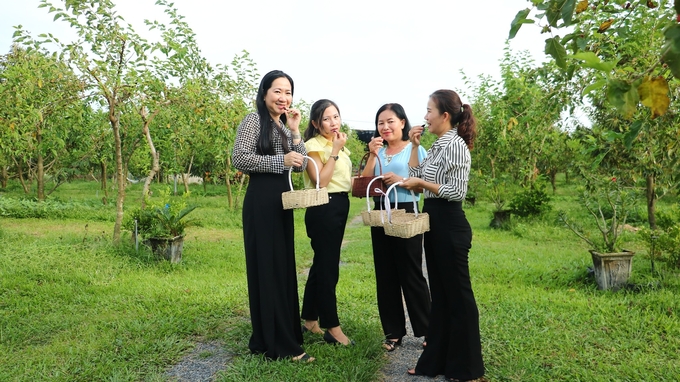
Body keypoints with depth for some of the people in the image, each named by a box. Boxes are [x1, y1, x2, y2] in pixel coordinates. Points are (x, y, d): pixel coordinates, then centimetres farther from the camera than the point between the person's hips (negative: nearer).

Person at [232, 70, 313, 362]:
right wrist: (281, 161, -19)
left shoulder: (285, 128, 17)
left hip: (283, 201, 9)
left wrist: (295, 131, -1)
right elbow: (239, 159, -17)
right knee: (267, 269, -4)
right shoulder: (254, 121, -6)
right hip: (261, 202, -8)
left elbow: (301, 166, 9)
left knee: (284, 267, 11)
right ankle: (277, 343, 4)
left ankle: (284, 334, 23)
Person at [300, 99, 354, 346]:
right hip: (323, 209, -9)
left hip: (340, 206, 9)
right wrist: (335, 151, -18)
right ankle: (332, 328, 5)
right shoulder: (313, 145, -10)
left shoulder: (339, 145, 15)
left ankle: (310, 319, 24)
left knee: (321, 263, 14)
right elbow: (321, 181, -20)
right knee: (328, 267, -4)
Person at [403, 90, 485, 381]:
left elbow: (457, 192, -19)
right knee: (439, 293, 14)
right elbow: (415, 176, 13)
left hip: (449, 224, -10)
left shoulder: (456, 145, -14)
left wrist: (422, 183, -15)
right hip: (433, 222, 10)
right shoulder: (437, 146, 14)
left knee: (458, 294, 1)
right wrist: (414, 146, 8)